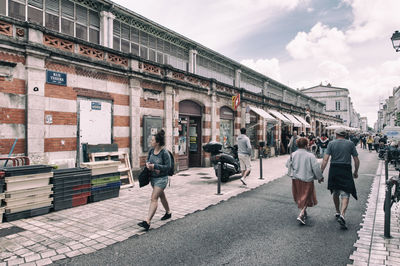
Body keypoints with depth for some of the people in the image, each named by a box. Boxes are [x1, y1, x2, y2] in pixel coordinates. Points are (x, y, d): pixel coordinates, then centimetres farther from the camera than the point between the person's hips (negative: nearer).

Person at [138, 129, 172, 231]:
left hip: (161, 178, -8)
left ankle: (147, 222, -14)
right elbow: (147, 161, 12)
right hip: (153, 177, 8)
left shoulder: (164, 153, -19)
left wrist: (155, 166, -23)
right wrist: (148, 165, -11)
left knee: (154, 198, -13)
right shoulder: (151, 150, 1)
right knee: (161, 196, 23)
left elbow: (168, 166, -20)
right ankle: (168, 213, 43)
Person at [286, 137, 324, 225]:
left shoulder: (293, 155, -4)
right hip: (307, 179, -4)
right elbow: (316, 168, -11)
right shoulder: (310, 156, -14)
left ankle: (303, 212, 34)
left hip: (296, 179, 4)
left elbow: (288, 164, 8)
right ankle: (301, 215, -8)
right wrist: (320, 177, 3)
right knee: (306, 198, 6)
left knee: (299, 197, 20)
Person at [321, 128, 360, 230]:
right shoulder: (350, 144, 2)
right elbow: (356, 160, 3)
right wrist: (356, 172, 17)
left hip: (334, 170, 1)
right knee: (345, 194, -1)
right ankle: (342, 215, -18)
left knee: (335, 193, 18)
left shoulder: (331, 144, -1)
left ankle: (338, 212, 32)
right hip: (346, 171, -1)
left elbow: (325, 159, -8)